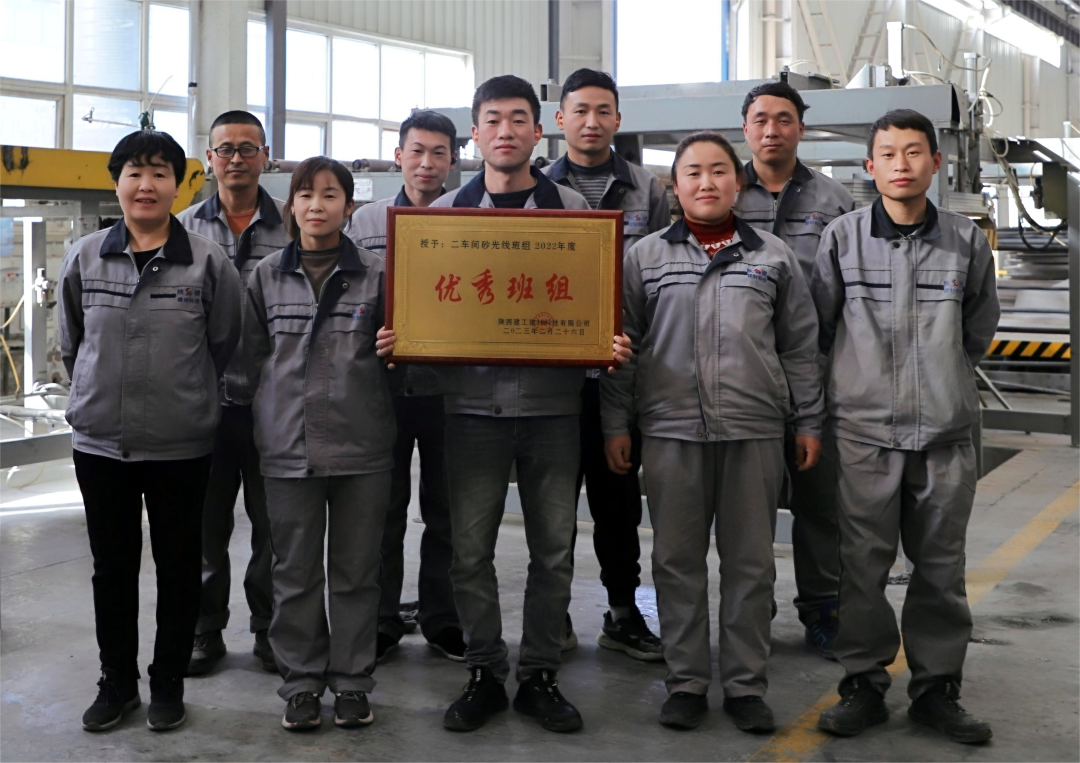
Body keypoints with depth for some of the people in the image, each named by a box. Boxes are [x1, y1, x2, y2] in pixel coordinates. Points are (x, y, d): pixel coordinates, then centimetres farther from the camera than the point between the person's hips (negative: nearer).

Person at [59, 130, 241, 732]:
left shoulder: (209, 262, -6)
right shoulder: (84, 259, 1)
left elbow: (224, 344, 2)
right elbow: (72, 343, 12)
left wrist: (184, 398, 6)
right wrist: (103, 395, 12)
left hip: (182, 445, -2)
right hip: (100, 442, 2)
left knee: (179, 567, 9)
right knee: (112, 567, 12)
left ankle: (169, 682, 25)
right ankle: (117, 682, 28)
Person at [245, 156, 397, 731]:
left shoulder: (377, 274, 2)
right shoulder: (266, 276, 7)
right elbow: (251, 357, 11)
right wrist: (271, 416, 5)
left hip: (362, 446, -1)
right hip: (288, 446, 1)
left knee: (355, 570, 8)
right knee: (295, 571, 8)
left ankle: (351, 682, 20)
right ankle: (301, 682, 21)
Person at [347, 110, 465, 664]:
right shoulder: (366, 222, 7)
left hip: (446, 386, 0)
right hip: (383, 385, 1)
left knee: (446, 512, 9)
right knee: (382, 509, 8)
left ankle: (443, 620, 22)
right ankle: (381, 623, 20)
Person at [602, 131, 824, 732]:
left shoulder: (773, 256, 8)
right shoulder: (646, 256, 7)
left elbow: (800, 345, 11)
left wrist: (810, 421, 8)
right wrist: (616, 424, 3)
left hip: (755, 432, 0)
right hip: (672, 429, 0)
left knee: (751, 563, 6)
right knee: (678, 560, 6)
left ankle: (747, 684, 17)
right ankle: (687, 682, 18)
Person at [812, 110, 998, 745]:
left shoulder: (967, 241, 4)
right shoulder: (843, 238, 0)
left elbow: (980, 329, 17)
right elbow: (819, 325, 8)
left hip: (946, 431, 2)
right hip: (865, 430, -1)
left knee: (942, 566, 8)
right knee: (863, 564, 2)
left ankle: (937, 686, 21)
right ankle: (864, 684, 16)